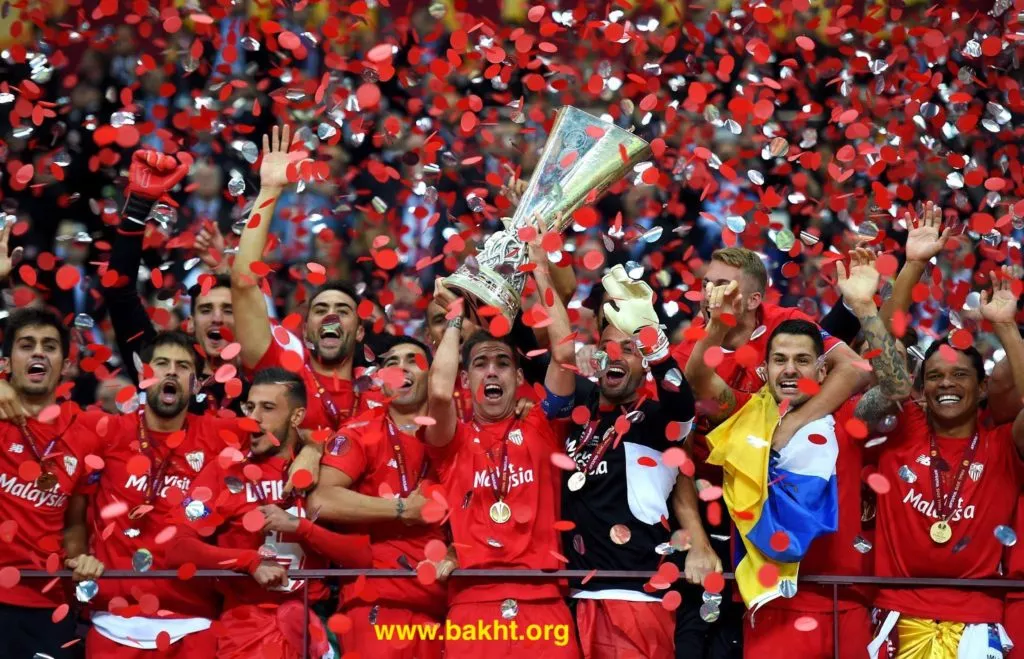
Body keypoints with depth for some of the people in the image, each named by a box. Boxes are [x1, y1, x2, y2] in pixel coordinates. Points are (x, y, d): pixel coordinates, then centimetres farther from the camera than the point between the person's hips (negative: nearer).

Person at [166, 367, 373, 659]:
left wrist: (297, 526, -8)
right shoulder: (224, 471, 5)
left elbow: (361, 556, 2)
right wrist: (252, 561, -13)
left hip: (311, 620, 2)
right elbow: (178, 549, -4)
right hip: (248, 620, -2)